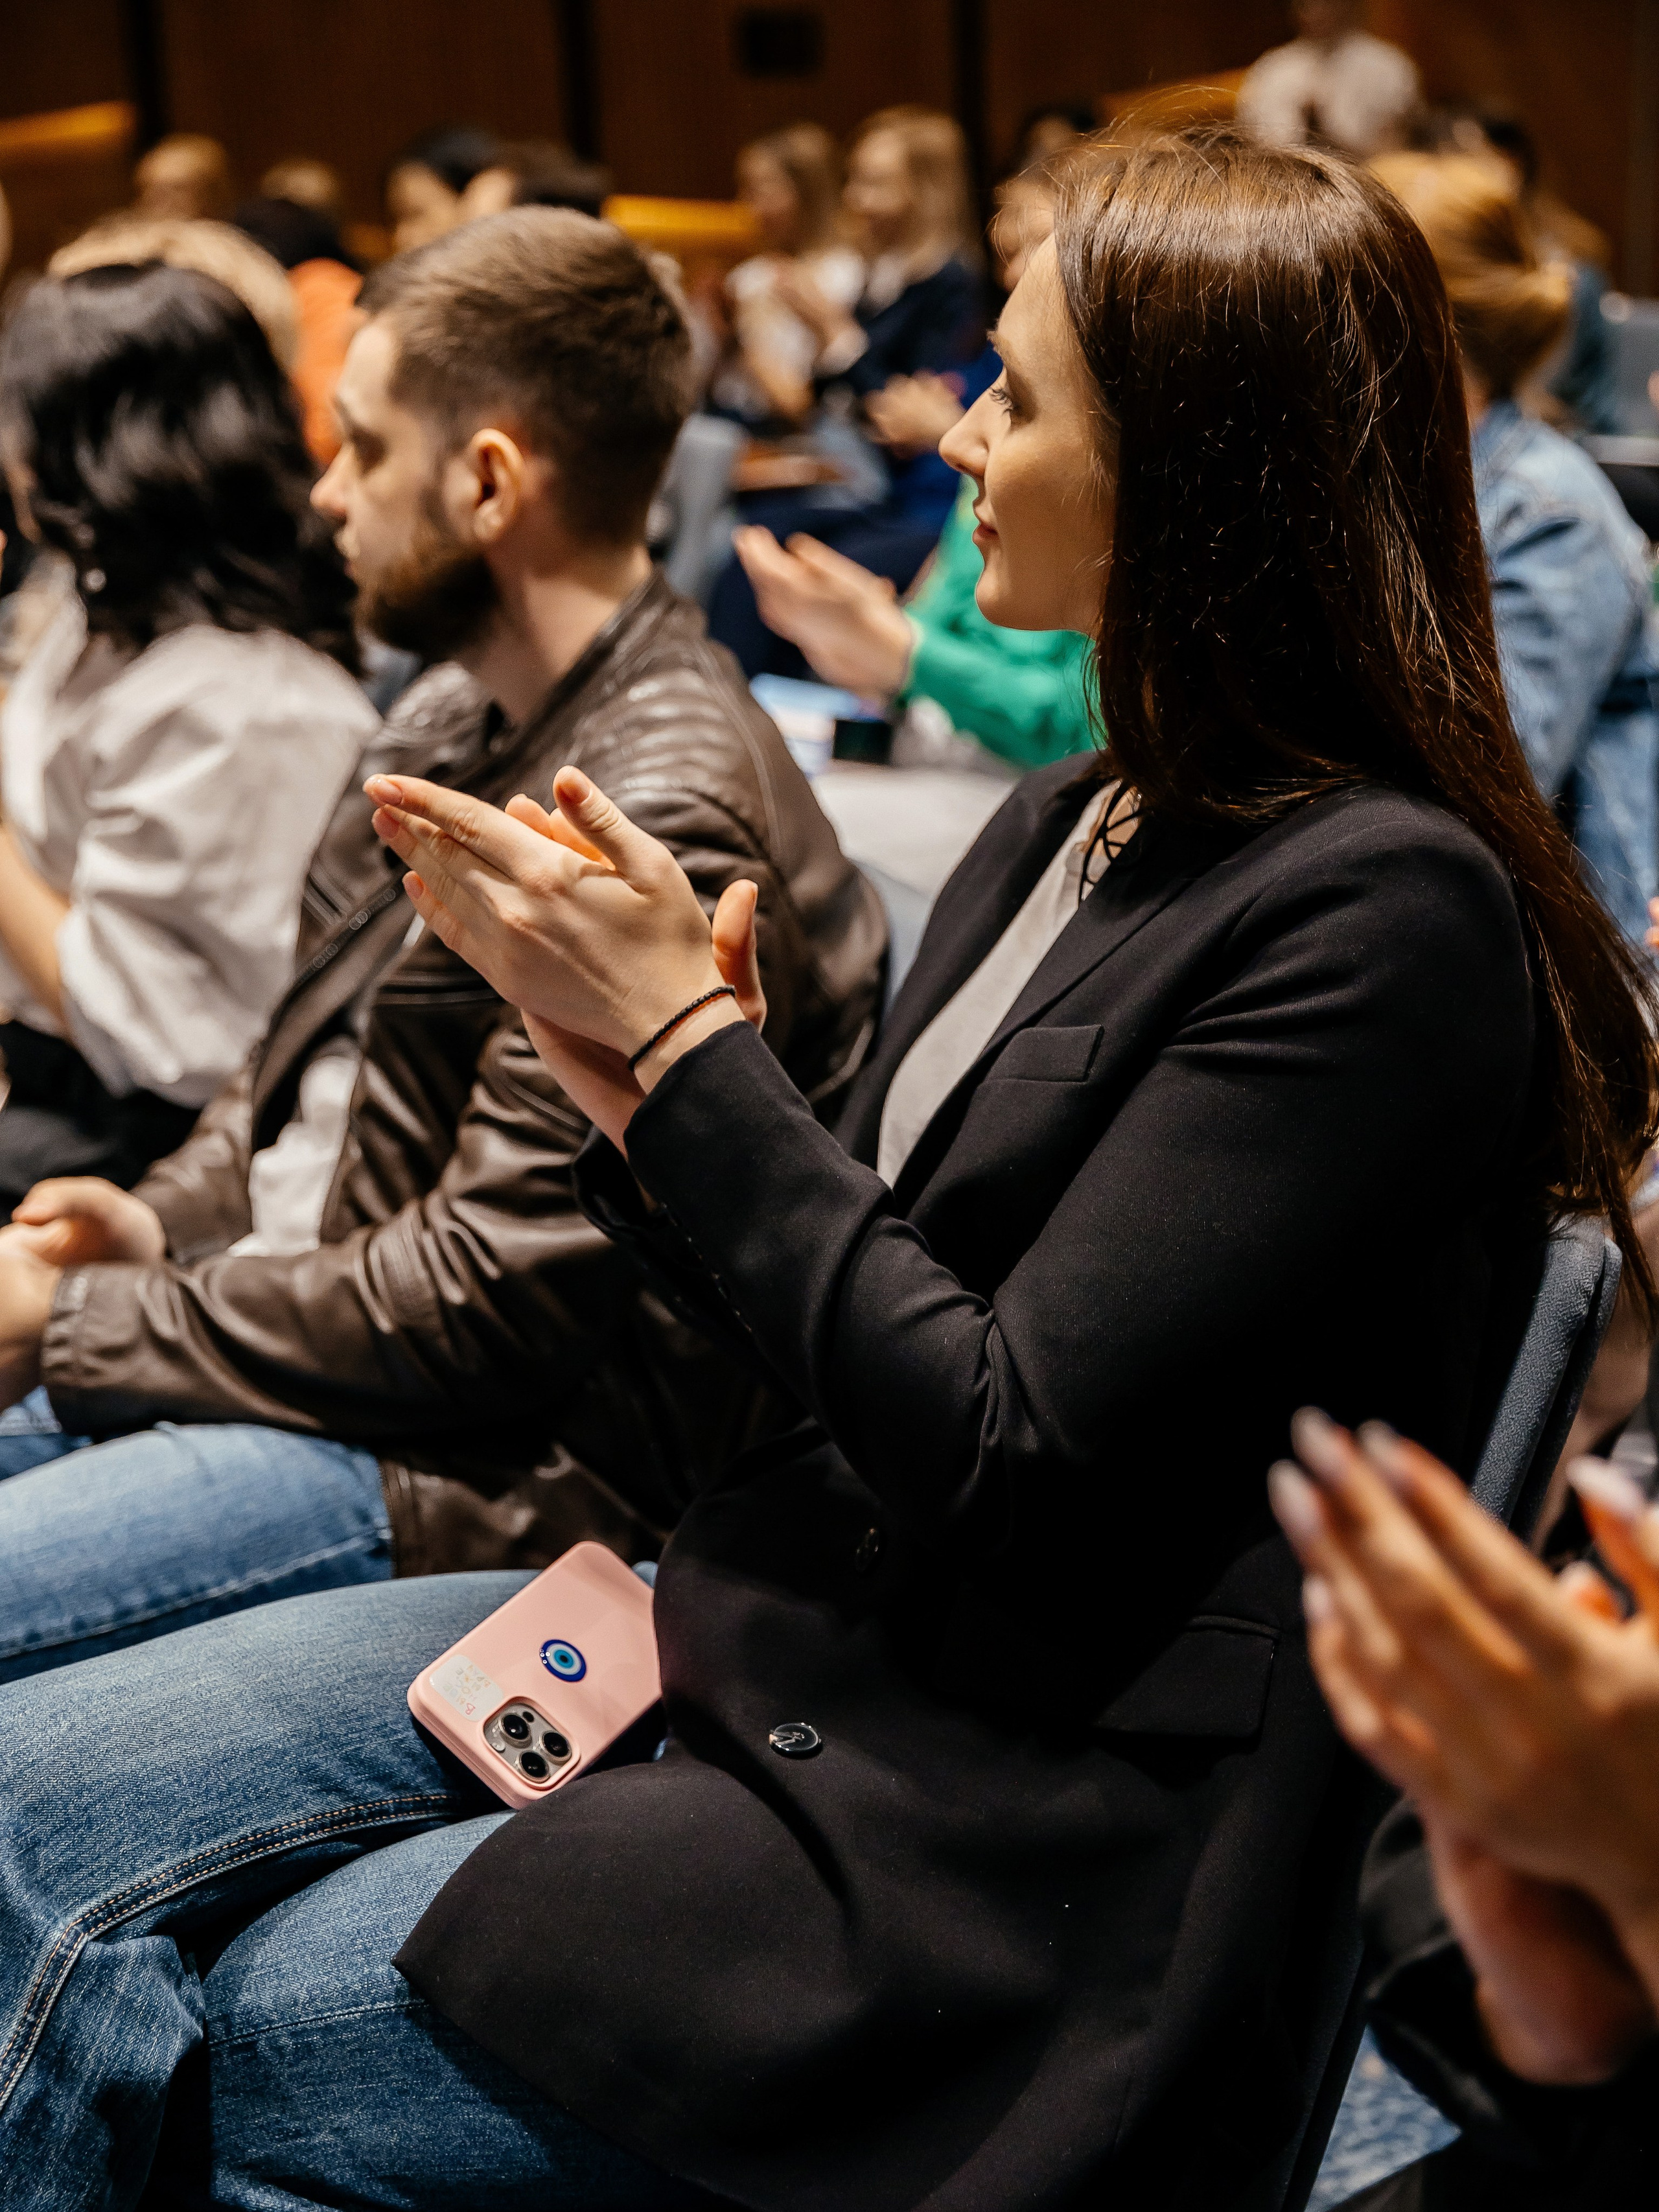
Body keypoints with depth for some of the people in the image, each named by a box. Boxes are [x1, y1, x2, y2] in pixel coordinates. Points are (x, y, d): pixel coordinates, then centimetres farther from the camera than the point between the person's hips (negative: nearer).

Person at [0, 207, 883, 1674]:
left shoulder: (666, 820, -22)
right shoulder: (468, 714, 9)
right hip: (273, 1323, 9)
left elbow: (490, 1296, -23)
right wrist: (164, 1220, 1)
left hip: (477, 1468, -9)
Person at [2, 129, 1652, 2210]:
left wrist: (686, 1043, -16)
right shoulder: (1069, 824, 9)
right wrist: (629, 1053, -6)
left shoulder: (1382, 911, -18)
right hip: (797, 1629, 8)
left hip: (1027, 1847, -8)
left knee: (185, 2035, -13)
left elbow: (1000, 1451, -21)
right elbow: (846, 1316, 12)